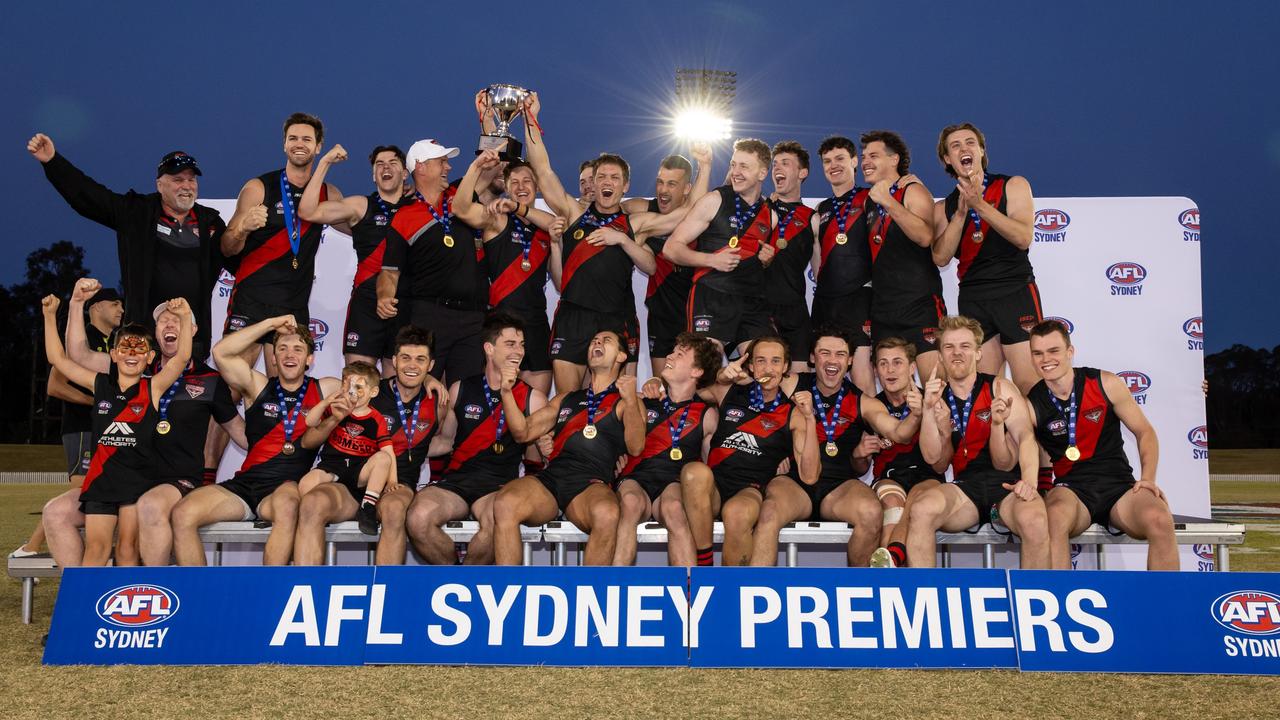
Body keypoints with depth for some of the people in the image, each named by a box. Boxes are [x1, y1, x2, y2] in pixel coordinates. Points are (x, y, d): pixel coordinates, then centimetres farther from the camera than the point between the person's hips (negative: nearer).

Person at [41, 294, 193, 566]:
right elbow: (58, 358, 13)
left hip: (139, 477, -2)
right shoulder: (100, 384, 8)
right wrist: (50, 315, 8)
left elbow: (182, 357, -14)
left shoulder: (153, 387, -1)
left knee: (127, 549, -1)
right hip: (102, 476, 2)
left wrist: (185, 318, -25)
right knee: (96, 548, 1)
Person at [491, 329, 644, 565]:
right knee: (504, 504, -31)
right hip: (549, 478, 3)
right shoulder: (566, 398, 31)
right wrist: (507, 391, 10)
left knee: (607, 514, -39)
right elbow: (522, 433, 23)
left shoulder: (626, 402, 19)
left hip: (592, 484, -3)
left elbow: (635, 448, 2)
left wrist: (631, 400, -9)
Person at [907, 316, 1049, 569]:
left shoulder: (999, 388, 6)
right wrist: (927, 409, -13)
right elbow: (933, 458, 1)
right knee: (921, 510, -30)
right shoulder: (939, 399, 13)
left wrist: (1029, 482, -28)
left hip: (1007, 482, -1)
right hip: (965, 485, 2)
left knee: (1034, 520, -35)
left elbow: (1026, 436, -10)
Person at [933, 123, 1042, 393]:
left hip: (1016, 292, -3)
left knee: (1030, 386, -11)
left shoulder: (1014, 186, 4)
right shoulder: (943, 207, 11)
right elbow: (941, 258, -4)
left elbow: (1023, 238, -11)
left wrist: (980, 205, -18)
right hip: (973, 299, 3)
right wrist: (961, 211, -12)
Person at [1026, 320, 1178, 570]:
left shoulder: (1106, 384, 2)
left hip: (1118, 483, 1)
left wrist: (1148, 478, -3)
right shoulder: (1031, 406, 1)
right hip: (1071, 487, -1)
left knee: (1159, 520, -30)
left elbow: (1145, 432, 10)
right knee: (1054, 518, -37)